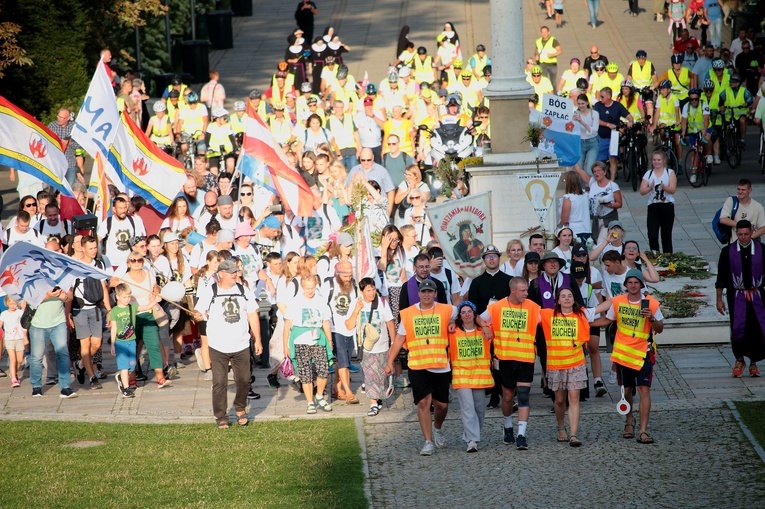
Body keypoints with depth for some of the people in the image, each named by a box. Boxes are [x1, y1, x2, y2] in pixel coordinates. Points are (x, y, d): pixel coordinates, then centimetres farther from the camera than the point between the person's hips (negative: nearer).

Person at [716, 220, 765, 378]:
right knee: (738, 328, -7)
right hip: (736, 296, -1)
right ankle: (739, 360, 13)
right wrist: (719, 299, 1)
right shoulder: (728, 251, -1)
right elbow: (721, 277, 3)